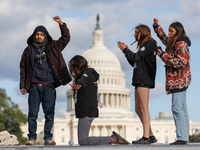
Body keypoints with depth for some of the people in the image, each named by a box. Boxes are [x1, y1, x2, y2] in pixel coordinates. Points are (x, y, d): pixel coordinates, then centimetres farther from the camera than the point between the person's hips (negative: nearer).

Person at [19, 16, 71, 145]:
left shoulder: (53, 47, 12)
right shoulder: (29, 50, 10)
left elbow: (66, 38, 9)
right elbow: (23, 69, 10)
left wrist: (61, 23, -4)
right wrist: (23, 85, 3)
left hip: (49, 86, 0)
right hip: (34, 86, 0)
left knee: (49, 114, -2)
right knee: (32, 114, -3)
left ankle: (48, 138, 5)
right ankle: (32, 138, 3)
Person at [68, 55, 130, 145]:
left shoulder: (87, 73, -10)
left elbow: (83, 82, -36)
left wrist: (77, 86, -55)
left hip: (86, 112, -10)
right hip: (86, 112, 10)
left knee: (82, 140, -15)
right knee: (83, 140, 9)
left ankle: (113, 140, -15)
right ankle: (113, 138, 3)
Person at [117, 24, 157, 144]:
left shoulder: (149, 43, -5)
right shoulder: (143, 45, 25)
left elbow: (136, 57, -14)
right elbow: (134, 63, 23)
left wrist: (125, 49, 0)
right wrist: (127, 50, 16)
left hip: (144, 80, -10)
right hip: (139, 80, 10)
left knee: (143, 108, -13)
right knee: (138, 109, 8)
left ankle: (146, 137, -15)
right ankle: (151, 136, 10)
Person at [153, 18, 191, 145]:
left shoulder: (181, 44, -13)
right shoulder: (174, 42, 16)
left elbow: (181, 63, -23)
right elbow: (164, 38, 38)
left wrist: (163, 55, -18)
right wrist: (156, 26, 31)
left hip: (179, 81, -10)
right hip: (179, 81, 10)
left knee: (177, 108, -14)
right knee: (182, 109, 8)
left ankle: (182, 138, -15)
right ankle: (185, 137, 10)